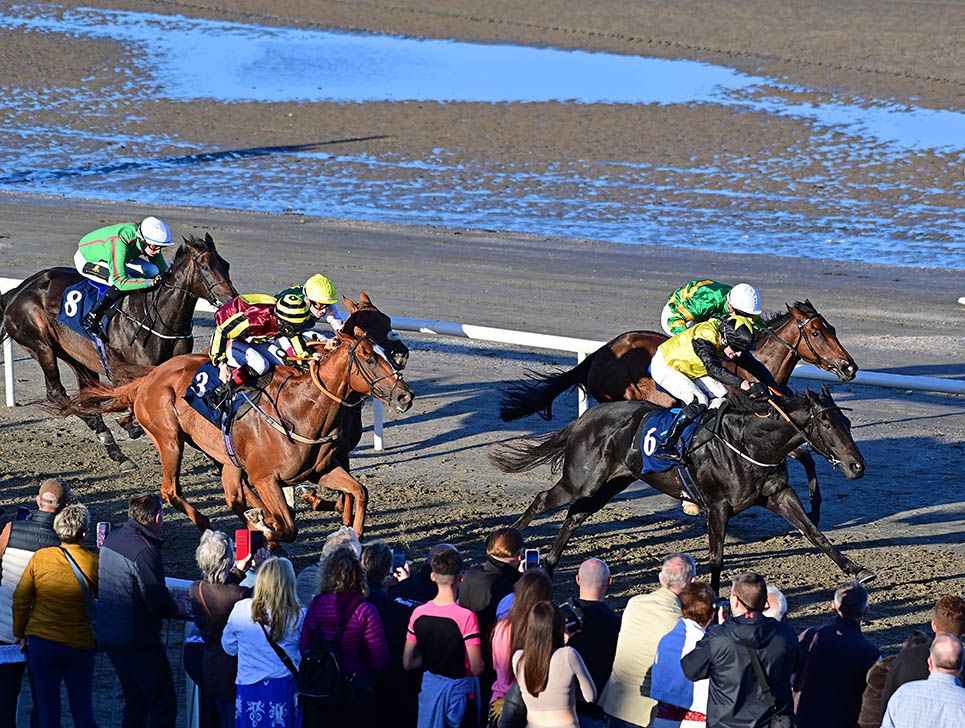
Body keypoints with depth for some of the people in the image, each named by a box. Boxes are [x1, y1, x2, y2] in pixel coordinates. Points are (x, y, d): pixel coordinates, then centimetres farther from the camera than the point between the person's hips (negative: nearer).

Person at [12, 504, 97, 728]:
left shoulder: (40, 558, -7)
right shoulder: (94, 563, -9)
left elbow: (21, 599, -2)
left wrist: (20, 633, 10)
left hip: (41, 642, 0)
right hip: (80, 646, 0)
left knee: (46, 710, 9)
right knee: (82, 710, 11)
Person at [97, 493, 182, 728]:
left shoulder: (112, 538, 6)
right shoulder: (145, 551, -22)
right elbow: (159, 602, -22)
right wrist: (176, 610, 0)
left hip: (108, 635, 9)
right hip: (137, 642, -9)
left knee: (135, 701, 20)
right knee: (163, 704, -2)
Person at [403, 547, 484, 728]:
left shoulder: (418, 613, -6)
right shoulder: (466, 616, -20)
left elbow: (408, 663, 1)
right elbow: (476, 668, -18)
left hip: (431, 686, 4)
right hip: (459, 689, -4)